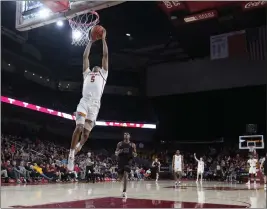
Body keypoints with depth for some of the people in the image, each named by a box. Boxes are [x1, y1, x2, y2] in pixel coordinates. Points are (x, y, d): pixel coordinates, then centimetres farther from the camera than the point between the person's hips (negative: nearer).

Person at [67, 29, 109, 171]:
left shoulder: (103, 74, 24)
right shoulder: (87, 73, 28)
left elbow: (105, 55, 21)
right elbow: (85, 56, 29)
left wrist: (103, 39, 24)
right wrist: (91, 41, 34)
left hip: (95, 105, 0)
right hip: (84, 102, 1)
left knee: (86, 132, -3)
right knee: (79, 127, -16)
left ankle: (78, 146, 25)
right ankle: (71, 154, -8)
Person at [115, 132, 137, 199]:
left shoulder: (132, 145, 4)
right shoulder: (120, 144, 4)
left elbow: (135, 154, 11)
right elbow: (116, 153, 6)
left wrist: (134, 154, -14)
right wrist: (118, 152, -18)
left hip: (128, 161, -1)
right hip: (121, 161, 1)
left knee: (125, 175, -18)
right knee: (120, 177, 7)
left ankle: (124, 192, -13)